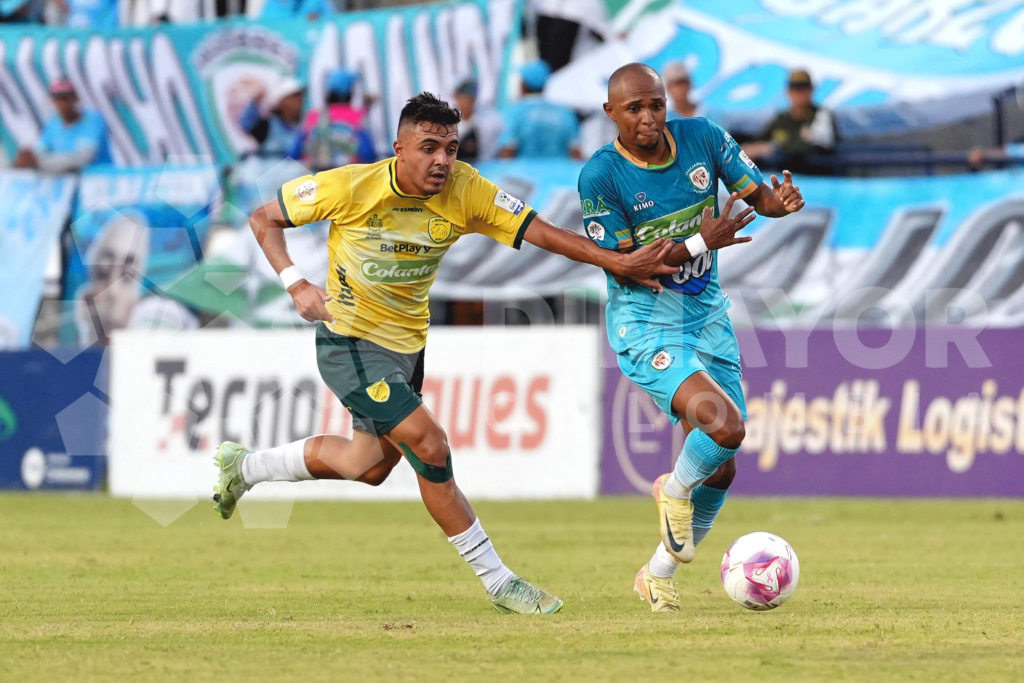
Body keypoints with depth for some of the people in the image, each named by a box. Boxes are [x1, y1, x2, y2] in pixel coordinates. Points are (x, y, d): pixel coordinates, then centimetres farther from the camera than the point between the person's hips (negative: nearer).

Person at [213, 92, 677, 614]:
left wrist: (616, 262, -31)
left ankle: (245, 465, 43)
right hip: (350, 342, -6)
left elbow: (541, 232, -19)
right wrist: (296, 285, -22)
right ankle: (498, 582, -9)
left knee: (372, 466, 21)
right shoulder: (349, 187, -22)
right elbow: (265, 218, -9)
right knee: (429, 446, -18)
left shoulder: (465, 190, -15)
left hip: (407, 344, 6)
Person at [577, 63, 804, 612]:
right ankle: (674, 490, 6)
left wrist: (781, 201, -22)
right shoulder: (601, 176, -15)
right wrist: (699, 244, -25)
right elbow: (621, 264, -14)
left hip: (707, 318, 6)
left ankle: (659, 573, 30)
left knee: (720, 469, 9)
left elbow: (758, 195, 3)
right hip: (645, 325, -6)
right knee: (725, 427, -27)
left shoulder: (702, 138, -3)